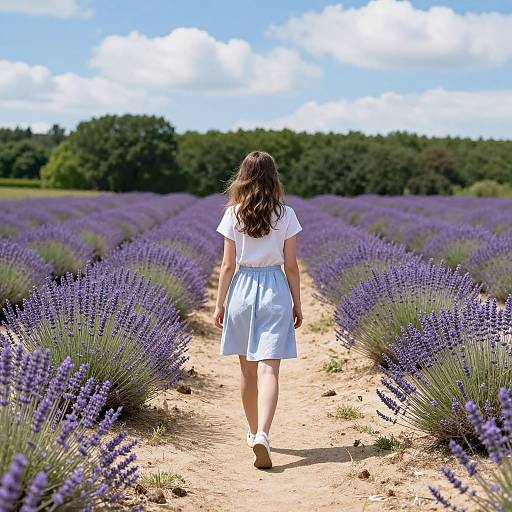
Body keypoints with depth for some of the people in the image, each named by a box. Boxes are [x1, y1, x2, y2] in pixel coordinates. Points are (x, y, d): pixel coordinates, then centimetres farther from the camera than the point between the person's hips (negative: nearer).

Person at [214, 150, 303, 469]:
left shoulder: (233, 215, -2)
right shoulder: (286, 215, -3)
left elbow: (228, 264, -2)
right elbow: (291, 265, -1)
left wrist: (220, 303, 6)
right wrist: (297, 304, 9)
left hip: (242, 289, 1)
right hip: (275, 291, -1)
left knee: (248, 370, 15)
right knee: (269, 370, -6)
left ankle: (254, 432, 29)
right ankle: (262, 435, -24)